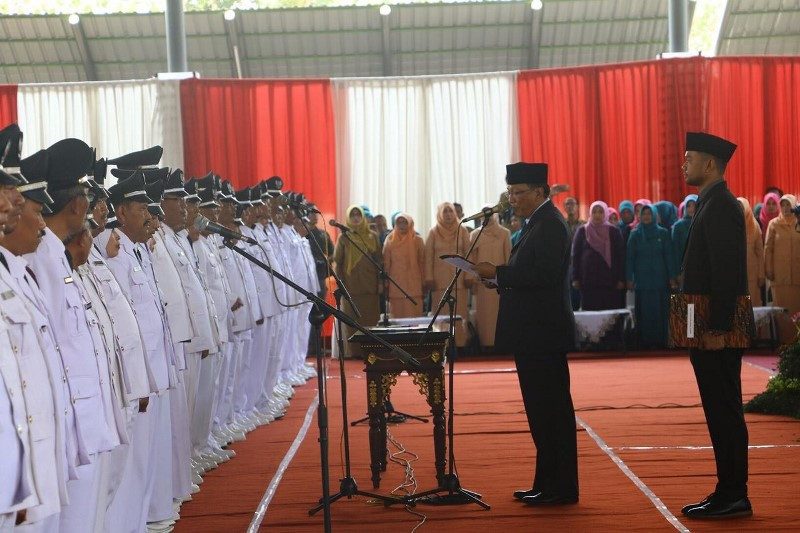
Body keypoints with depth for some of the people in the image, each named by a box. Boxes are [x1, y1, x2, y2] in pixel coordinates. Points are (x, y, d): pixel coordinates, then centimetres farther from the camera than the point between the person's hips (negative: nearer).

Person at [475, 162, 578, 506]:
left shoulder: (549, 224, -13)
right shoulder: (539, 223, 18)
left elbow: (544, 274, -24)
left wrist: (498, 273, -19)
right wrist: (501, 280, 5)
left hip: (544, 332, -10)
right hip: (535, 332, 10)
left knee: (551, 409, -5)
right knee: (543, 409, 13)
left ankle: (561, 488, 0)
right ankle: (547, 484, 20)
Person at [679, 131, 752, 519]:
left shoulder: (720, 206, -14)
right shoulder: (712, 204, 16)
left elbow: (726, 272, -21)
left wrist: (716, 329, -23)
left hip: (716, 331, -10)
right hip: (711, 328, 10)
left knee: (724, 412, -5)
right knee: (722, 412, 12)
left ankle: (732, 497, 1)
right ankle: (730, 492, 18)